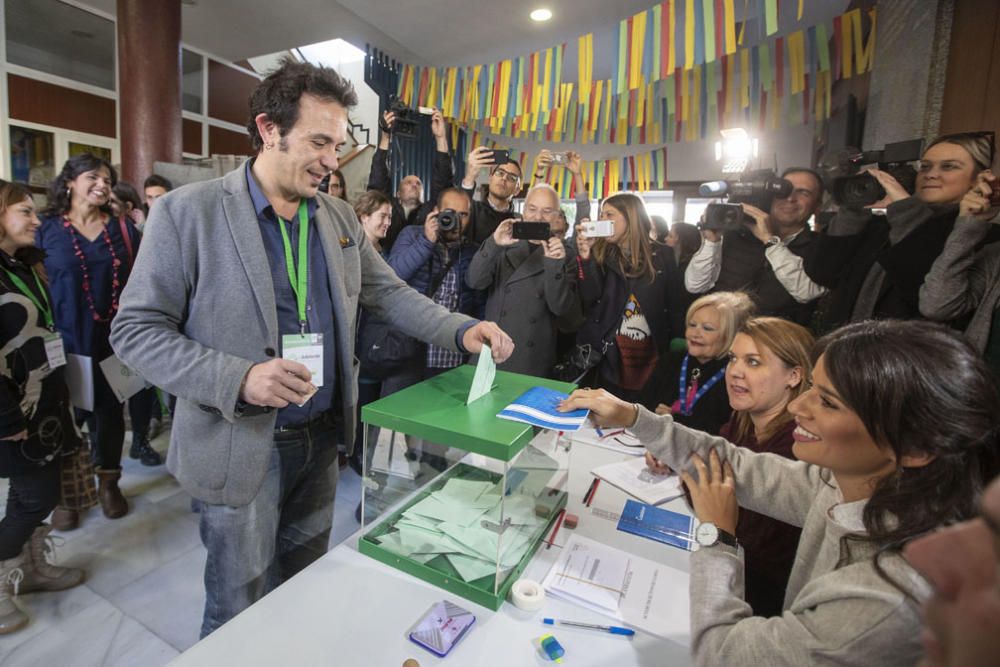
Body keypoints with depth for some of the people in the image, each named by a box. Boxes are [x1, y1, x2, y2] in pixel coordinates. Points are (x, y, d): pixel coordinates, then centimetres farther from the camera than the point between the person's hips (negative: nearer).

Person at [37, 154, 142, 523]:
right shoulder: (46, 228, 0)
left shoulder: (123, 229, 5)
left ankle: (108, 483, 28)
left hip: (113, 339, 1)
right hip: (65, 340, -1)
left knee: (110, 410, 11)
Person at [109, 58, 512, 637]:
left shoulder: (341, 218, 4)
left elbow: (388, 292, 7)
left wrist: (461, 330, -9)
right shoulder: (188, 212, -12)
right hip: (240, 450, -4)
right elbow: (136, 330, -10)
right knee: (238, 616, 16)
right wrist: (238, 379, -26)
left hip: (322, 438, 5)